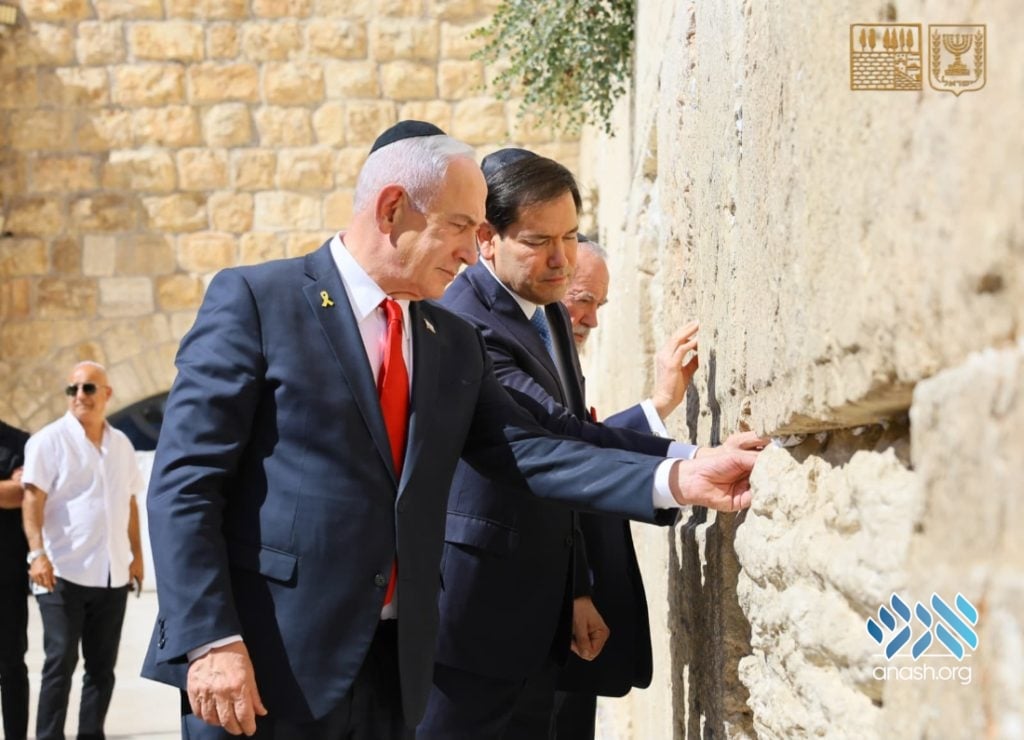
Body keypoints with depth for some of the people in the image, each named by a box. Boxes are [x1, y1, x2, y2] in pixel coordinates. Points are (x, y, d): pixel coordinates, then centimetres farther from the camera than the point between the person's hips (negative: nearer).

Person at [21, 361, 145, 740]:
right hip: (63, 572, -5)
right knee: (60, 662, -6)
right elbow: (33, 500, -12)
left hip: (112, 575, 5)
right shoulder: (49, 440, -5)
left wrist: (137, 554, 14)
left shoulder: (121, 444, 12)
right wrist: (37, 553, -23)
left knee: (102, 665, 9)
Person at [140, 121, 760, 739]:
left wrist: (676, 479, -7)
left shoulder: (456, 344, 15)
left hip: (394, 670, 6)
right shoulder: (255, 300, -4)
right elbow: (184, 480, -9)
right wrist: (210, 641, -17)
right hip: (266, 667, -6)